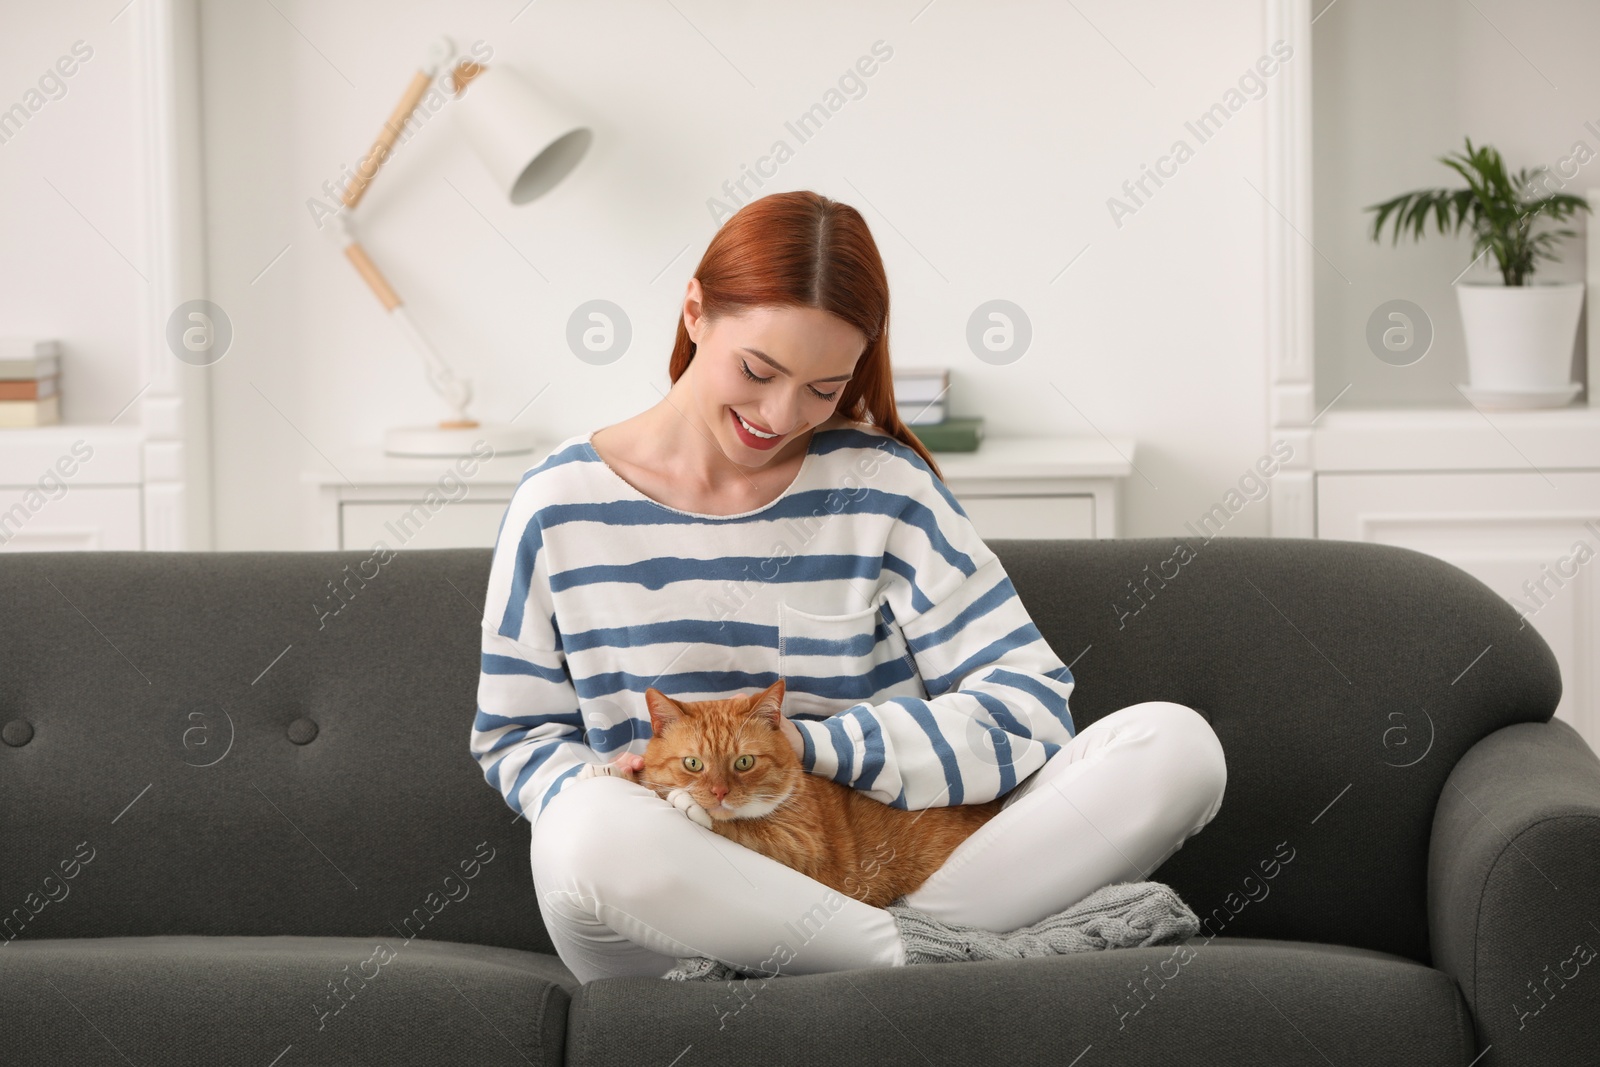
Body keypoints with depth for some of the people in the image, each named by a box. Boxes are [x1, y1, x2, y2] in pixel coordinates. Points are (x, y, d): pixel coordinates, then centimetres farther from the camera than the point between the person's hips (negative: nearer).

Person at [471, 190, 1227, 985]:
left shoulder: (879, 486, 4)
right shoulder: (562, 506, 4)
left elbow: (1027, 702, -2)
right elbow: (518, 736, 11)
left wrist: (803, 745, -14)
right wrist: (596, 788, -13)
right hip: (673, 911, -1)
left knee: (1177, 744, -17)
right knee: (590, 827, -41)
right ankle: (957, 958, -22)